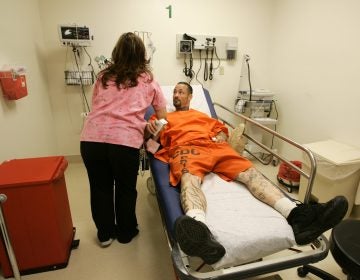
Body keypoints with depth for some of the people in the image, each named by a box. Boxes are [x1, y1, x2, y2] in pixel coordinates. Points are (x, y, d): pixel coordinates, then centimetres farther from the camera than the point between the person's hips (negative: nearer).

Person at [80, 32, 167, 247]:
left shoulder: (103, 77, 19)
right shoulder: (148, 80, 13)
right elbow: (162, 116, 16)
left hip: (91, 139, 3)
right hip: (124, 141, -2)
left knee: (99, 188, 22)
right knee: (126, 189, 19)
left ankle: (105, 234, 41)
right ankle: (126, 232, 41)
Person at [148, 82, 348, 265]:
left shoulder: (201, 115, 40)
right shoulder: (164, 118, 32)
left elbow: (221, 128, 30)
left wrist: (220, 137, 7)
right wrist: (150, 130, -3)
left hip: (215, 147, 4)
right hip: (185, 149, -3)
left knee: (250, 172, -24)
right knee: (189, 180, -39)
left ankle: (297, 214, -44)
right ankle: (199, 232, -69)